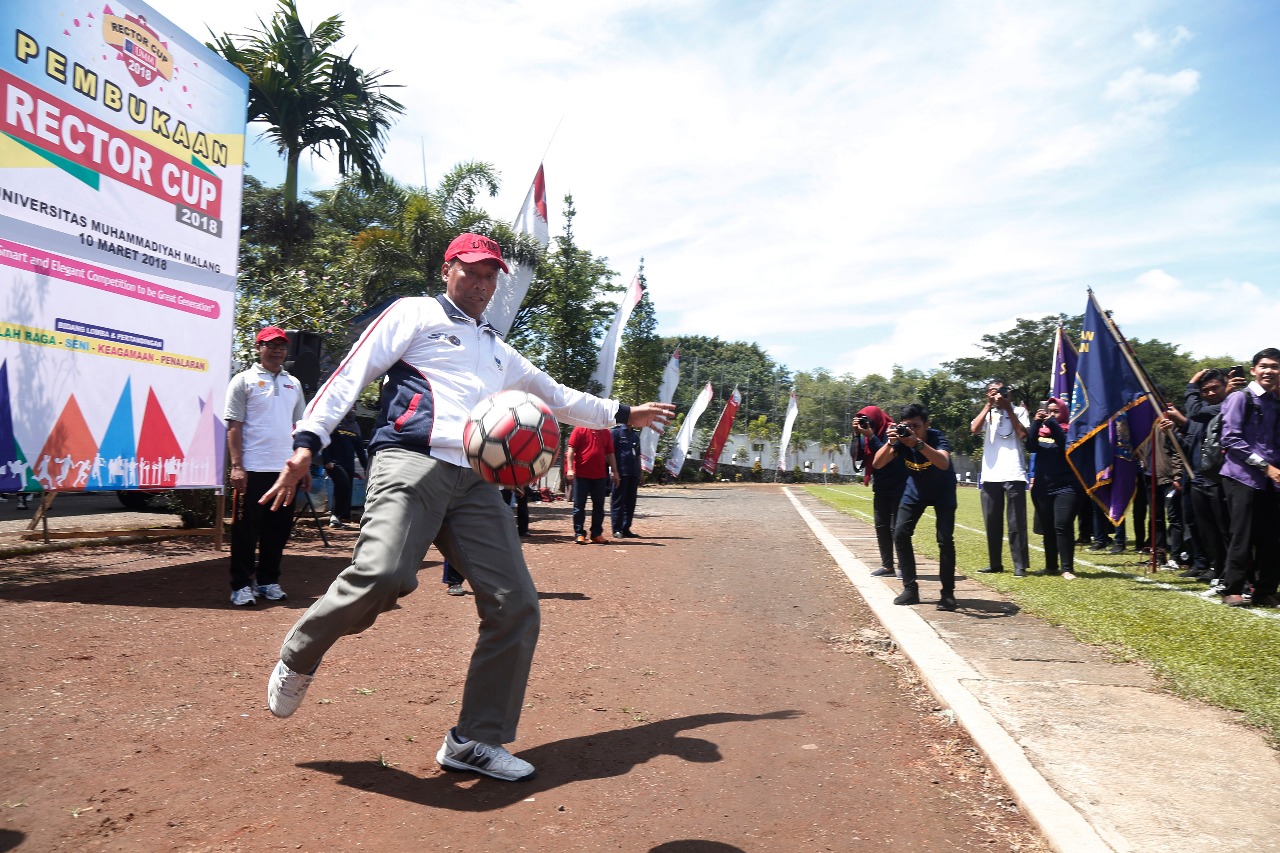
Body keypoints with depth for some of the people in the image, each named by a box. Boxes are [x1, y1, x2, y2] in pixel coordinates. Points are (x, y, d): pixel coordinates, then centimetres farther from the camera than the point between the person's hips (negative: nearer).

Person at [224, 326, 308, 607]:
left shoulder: (293, 384, 16)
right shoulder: (244, 380, 1)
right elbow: (234, 426, -5)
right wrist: (236, 466, -13)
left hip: (286, 469, 5)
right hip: (253, 468, -5)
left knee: (279, 528, 9)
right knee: (246, 529, -1)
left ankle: (268, 581, 20)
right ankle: (241, 585, 8)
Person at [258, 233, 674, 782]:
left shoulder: (497, 350, 32)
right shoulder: (415, 314, 14)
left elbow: (556, 397, 42)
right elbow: (353, 372, 3)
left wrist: (622, 414, 43)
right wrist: (308, 441, -11)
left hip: (475, 484, 6)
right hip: (411, 464, -6)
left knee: (516, 605, -6)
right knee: (382, 576, -31)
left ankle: (474, 742, 9)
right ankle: (299, 656, 2)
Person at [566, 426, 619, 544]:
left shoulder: (606, 433, 10)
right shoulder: (579, 429, -2)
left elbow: (610, 454, 14)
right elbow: (571, 450, -6)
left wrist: (615, 472, 10)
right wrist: (570, 468, -14)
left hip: (600, 475, 4)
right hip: (581, 474, -4)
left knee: (599, 506, 8)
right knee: (579, 505, 1)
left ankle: (596, 534, 16)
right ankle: (579, 534, 8)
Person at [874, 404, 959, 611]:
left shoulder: (937, 438, -30)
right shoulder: (901, 439, -20)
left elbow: (944, 464, -50)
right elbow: (877, 464, -26)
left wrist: (918, 443, -58)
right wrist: (890, 442, -41)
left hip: (942, 492, -3)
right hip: (915, 490, 4)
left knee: (945, 539, -16)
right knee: (900, 534, -8)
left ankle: (948, 592, -1)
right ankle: (910, 588, 2)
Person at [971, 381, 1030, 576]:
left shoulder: (1018, 411, 8)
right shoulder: (987, 413, 13)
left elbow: (1023, 435, -8)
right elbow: (974, 429, -7)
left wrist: (1008, 408, -4)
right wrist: (989, 405, -5)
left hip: (1014, 475, -3)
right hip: (990, 476, 3)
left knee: (1016, 522, -3)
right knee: (992, 522, 8)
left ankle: (1020, 565, 1)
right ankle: (995, 563, 17)